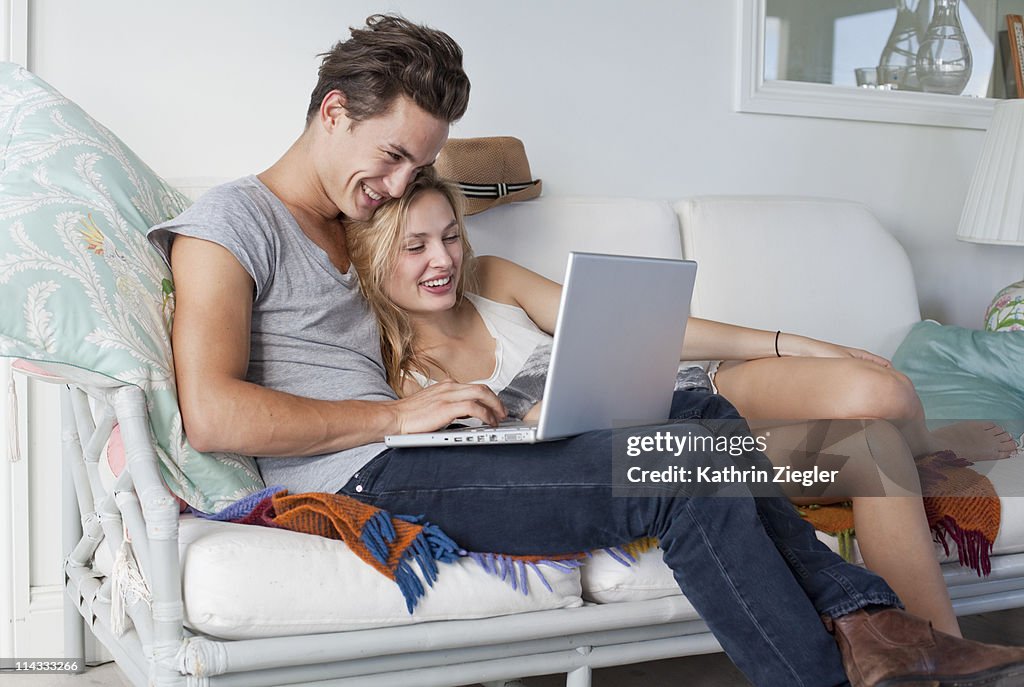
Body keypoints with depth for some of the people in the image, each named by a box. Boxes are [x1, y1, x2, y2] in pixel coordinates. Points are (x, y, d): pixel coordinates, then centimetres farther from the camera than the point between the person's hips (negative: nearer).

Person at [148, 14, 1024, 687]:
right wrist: (397, 414, -16)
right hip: (359, 477, -9)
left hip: (402, 448, 9)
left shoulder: (350, 227, 23)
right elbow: (212, 413, -18)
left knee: (700, 411, 0)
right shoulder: (229, 223, -5)